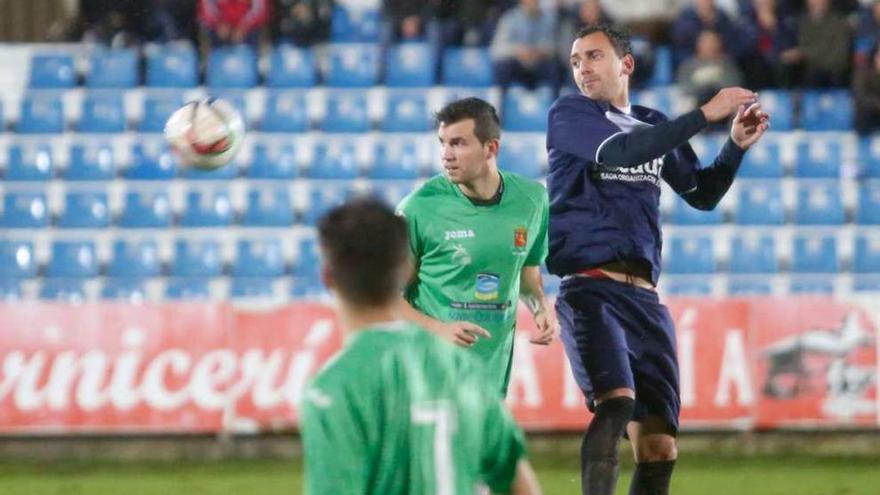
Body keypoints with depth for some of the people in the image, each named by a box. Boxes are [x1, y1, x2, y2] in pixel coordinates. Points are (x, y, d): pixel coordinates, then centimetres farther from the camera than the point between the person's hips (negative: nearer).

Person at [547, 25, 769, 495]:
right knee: (616, 399, -30)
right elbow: (620, 150, -15)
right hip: (590, 289, -6)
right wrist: (706, 113, -15)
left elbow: (702, 193, 26)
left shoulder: (653, 124, 21)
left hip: (644, 297, 6)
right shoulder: (568, 113, 4)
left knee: (659, 448, 1)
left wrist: (737, 144, 8)